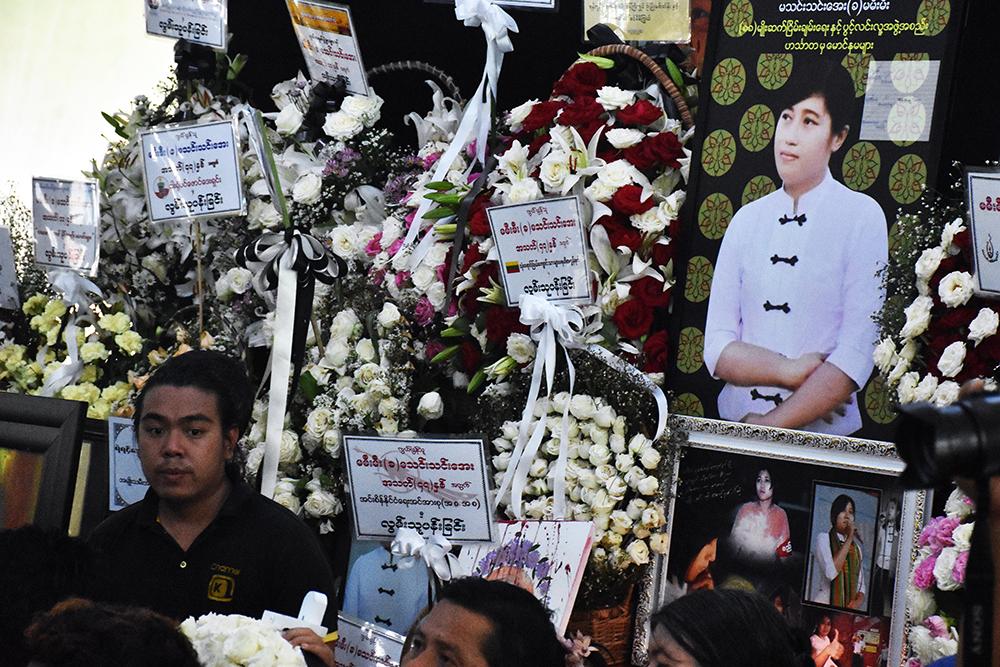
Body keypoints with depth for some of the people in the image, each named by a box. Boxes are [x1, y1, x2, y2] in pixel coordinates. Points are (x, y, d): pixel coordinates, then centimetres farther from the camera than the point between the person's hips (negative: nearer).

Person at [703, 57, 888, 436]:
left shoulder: (862, 217, 0)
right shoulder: (747, 220, 12)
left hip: (824, 439, -3)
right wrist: (790, 372, -10)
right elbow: (716, 348, 7)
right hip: (734, 427, 3)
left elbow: (856, 356, -8)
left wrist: (768, 426, -10)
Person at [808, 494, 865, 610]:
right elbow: (831, 572, -14)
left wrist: (858, 602, -7)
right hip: (824, 605, -4)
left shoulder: (856, 548, 17)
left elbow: (861, 586, 15)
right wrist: (848, 540, -7)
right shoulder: (823, 538, 3)